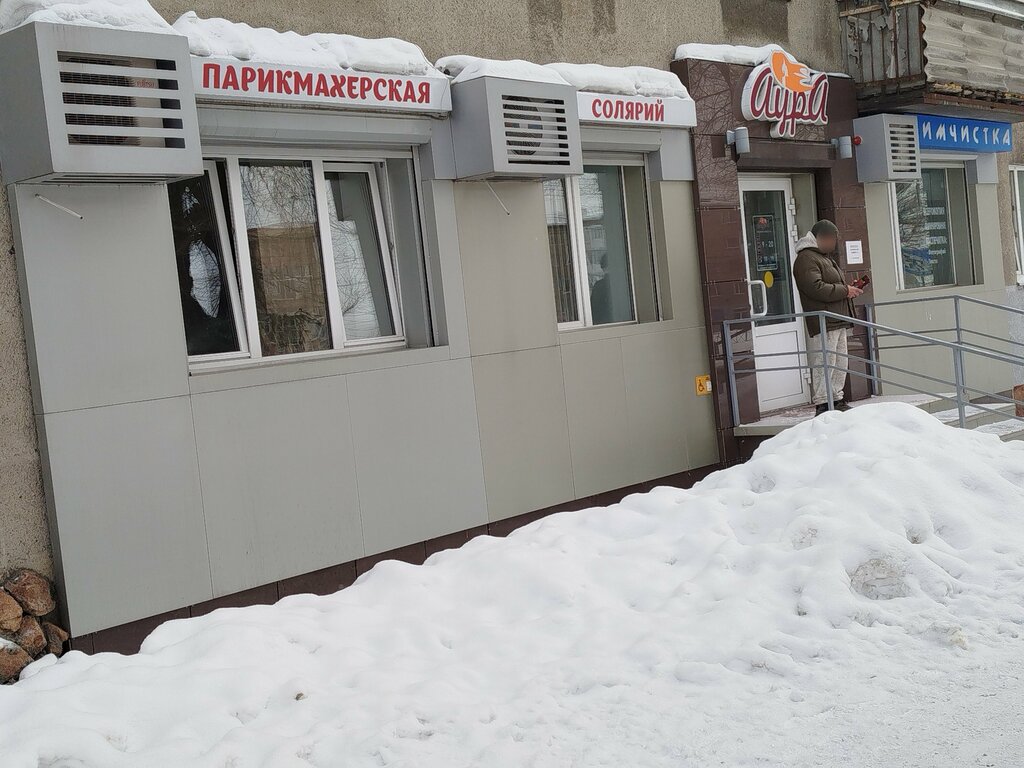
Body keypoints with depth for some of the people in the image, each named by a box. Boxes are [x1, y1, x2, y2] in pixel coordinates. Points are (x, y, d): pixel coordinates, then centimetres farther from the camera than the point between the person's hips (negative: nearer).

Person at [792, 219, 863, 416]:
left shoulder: (825, 257, 23)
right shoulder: (806, 259, -12)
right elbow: (816, 289, -23)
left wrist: (849, 288, 14)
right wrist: (845, 290, -15)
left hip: (838, 322, 11)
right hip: (823, 324, -11)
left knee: (840, 365, 13)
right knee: (824, 365, -11)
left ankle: (837, 400, 20)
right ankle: (822, 405, -10)